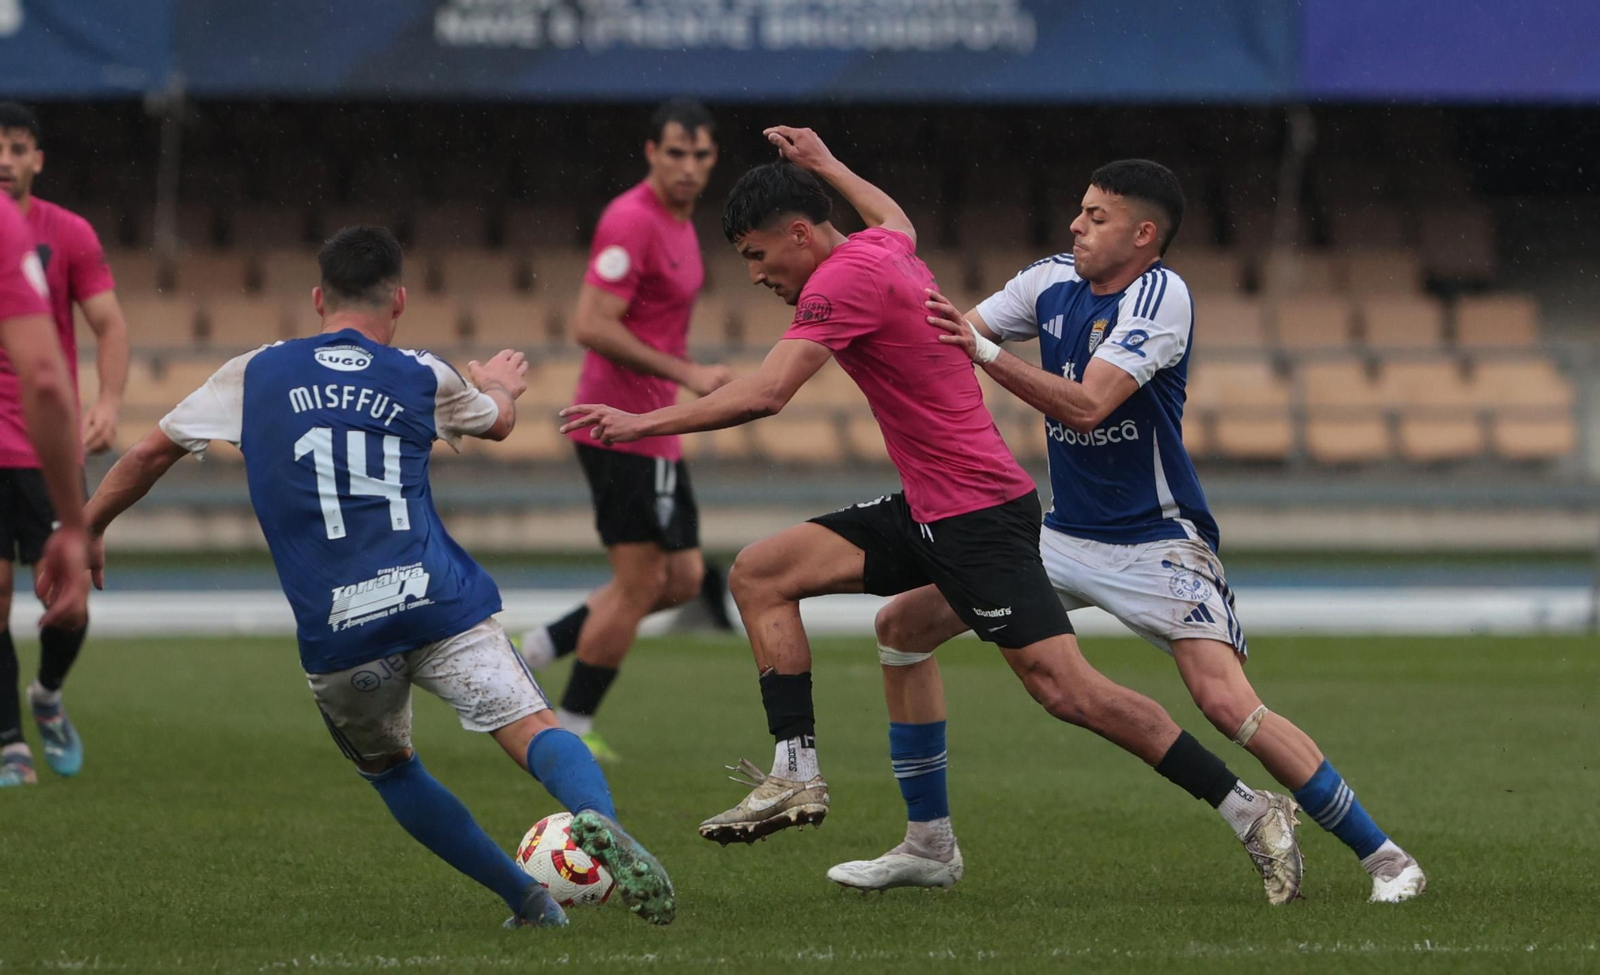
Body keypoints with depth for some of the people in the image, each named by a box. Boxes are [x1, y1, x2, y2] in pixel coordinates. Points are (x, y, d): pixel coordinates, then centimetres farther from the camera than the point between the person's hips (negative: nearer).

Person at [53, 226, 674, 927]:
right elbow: (497, 421, 34)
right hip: (439, 604, -1)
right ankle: (596, 816, -39)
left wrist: (87, 530, 35)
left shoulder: (255, 375, 12)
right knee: (533, 730, -6)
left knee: (388, 768, 22)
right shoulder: (423, 378, 12)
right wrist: (499, 385, 58)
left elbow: (151, 452, 20)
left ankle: (526, 898, 16)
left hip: (335, 633, 1)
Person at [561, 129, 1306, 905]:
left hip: (977, 513, -10)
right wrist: (824, 165, 50)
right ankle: (796, 775, 0)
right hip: (926, 512, 10)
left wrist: (641, 425, -18)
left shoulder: (845, 280, -17)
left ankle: (1249, 812, -7)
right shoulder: (881, 250, 10)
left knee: (1067, 691, -13)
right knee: (759, 573, 3)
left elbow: (763, 395, -25)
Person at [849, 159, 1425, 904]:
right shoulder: (1052, 283, 3)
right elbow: (947, 334, 7)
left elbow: (1086, 404, -28)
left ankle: (1384, 858, -15)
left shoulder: (1160, 294, -18)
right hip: (1066, 533, 8)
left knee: (1226, 702, -24)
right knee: (904, 624, 4)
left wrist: (983, 350, -32)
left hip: (1156, 542, -8)